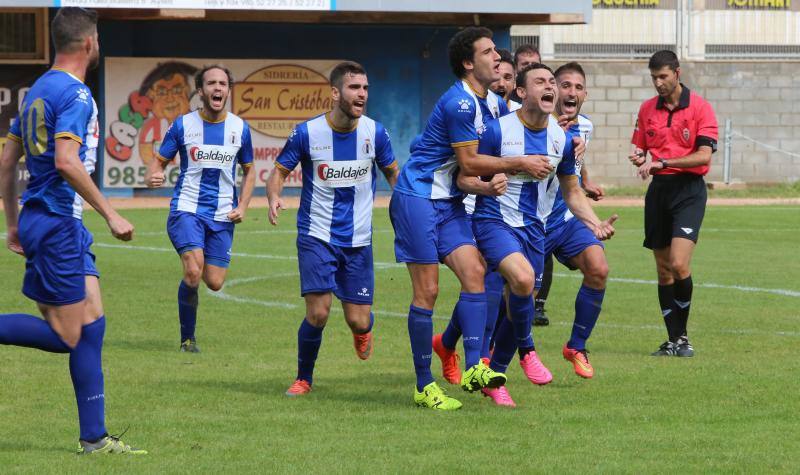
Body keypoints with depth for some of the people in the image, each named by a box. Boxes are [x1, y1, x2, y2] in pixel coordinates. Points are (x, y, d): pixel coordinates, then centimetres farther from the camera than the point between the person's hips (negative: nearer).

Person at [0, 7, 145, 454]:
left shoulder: (39, 89, 16)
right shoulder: (75, 94, -13)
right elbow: (66, 161, -26)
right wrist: (111, 214, -21)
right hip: (57, 221, -10)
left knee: (92, 322, 8)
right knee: (66, 336, -7)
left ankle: (94, 438, 7)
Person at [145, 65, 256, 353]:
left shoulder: (240, 128, 4)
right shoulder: (183, 125, -1)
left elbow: (249, 171, 16)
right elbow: (159, 161, 5)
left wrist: (242, 207, 1)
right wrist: (152, 176, -19)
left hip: (222, 216, 3)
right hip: (186, 209, -3)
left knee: (214, 283, -4)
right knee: (193, 272, -22)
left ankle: (194, 268, 35)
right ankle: (187, 338, -2)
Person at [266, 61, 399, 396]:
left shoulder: (374, 132, -3)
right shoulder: (306, 133, -10)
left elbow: (392, 172, 13)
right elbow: (280, 171, 1)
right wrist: (274, 197, -21)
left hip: (358, 240, 2)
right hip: (316, 236, -2)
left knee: (358, 321, -1)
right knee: (318, 313, -15)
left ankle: (362, 330, 40)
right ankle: (303, 379, 9)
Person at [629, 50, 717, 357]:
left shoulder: (699, 107, -6)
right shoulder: (647, 109, 10)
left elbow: (704, 155, -13)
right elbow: (640, 148, 18)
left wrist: (662, 162, -20)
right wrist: (638, 158, -6)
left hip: (689, 189, -5)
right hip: (658, 190, 5)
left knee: (679, 265, -17)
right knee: (663, 270, 5)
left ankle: (682, 336, -2)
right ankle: (673, 340, 11)